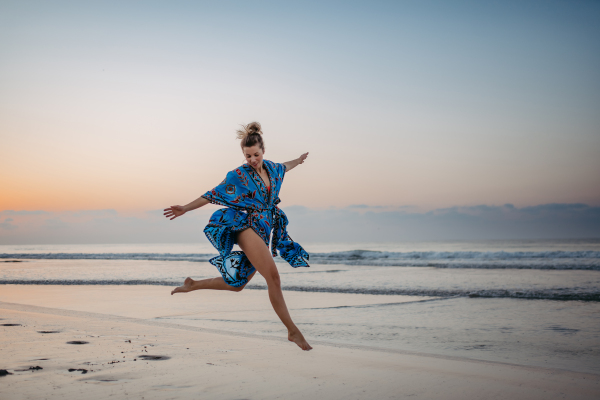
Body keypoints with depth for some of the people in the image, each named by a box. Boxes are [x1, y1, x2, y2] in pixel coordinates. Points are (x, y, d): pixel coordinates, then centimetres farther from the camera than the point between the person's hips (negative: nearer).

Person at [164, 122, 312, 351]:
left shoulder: (271, 168, 12)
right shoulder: (239, 175, -4)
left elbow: (282, 168, 37)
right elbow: (213, 195, 3)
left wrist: (298, 160, 55)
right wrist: (186, 208, 0)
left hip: (263, 233, 7)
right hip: (247, 227, -7)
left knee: (236, 284, 13)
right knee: (273, 278, -20)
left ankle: (193, 284, 30)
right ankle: (293, 331, -19)